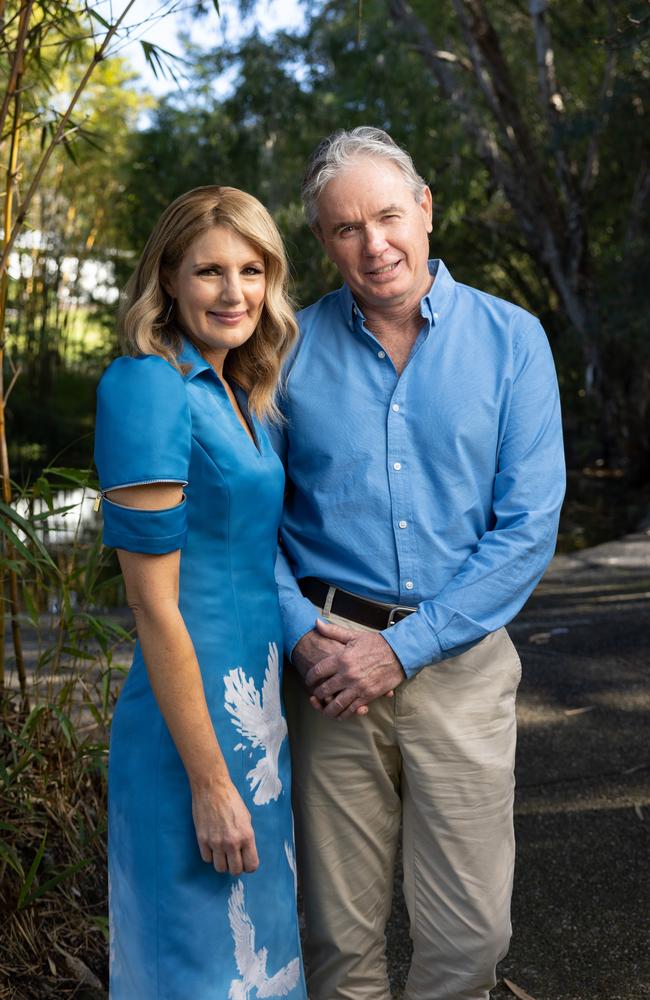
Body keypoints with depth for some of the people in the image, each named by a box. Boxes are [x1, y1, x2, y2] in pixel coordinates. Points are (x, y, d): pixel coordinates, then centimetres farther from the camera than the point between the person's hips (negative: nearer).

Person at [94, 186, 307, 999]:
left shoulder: (237, 393, 9)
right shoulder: (149, 388, -17)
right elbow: (153, 603, -19)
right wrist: (210, 782, -18)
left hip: (257, 709, 8)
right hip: (194, 719, -8)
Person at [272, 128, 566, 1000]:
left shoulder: (511, 339, 0)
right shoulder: (292, 349, 3)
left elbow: (529, 525, -5)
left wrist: (404, 647, -12)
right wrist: (301, 634, -10)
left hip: (459, 659, 0)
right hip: (330, 662, 1)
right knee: (340, 930, 9)